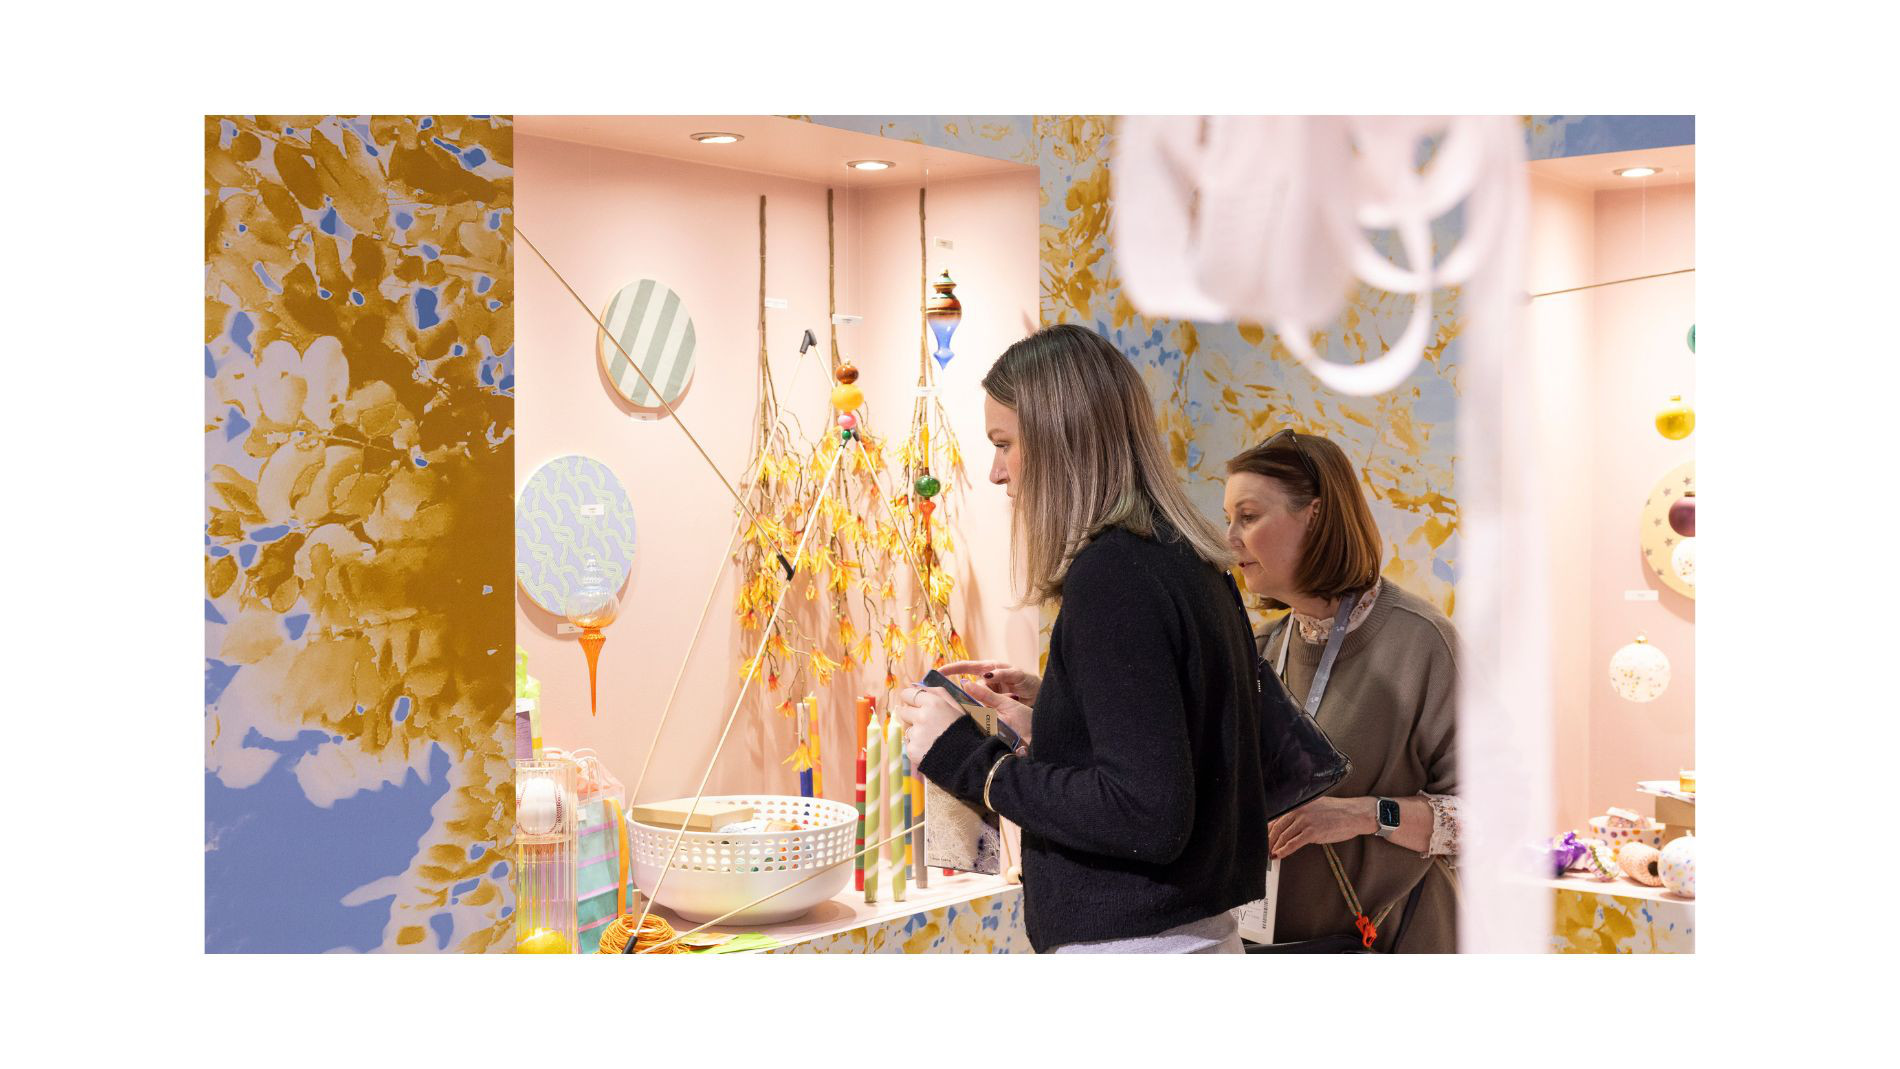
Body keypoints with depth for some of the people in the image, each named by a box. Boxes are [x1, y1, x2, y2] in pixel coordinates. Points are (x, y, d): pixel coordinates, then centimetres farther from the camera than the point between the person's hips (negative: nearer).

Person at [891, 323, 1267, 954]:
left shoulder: (1112, 575, -18)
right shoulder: (1189, 565, 9)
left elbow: (1147, 816, -24)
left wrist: (968, 760, -16)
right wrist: (1050, 719, 13)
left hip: (1130, 945, -9)